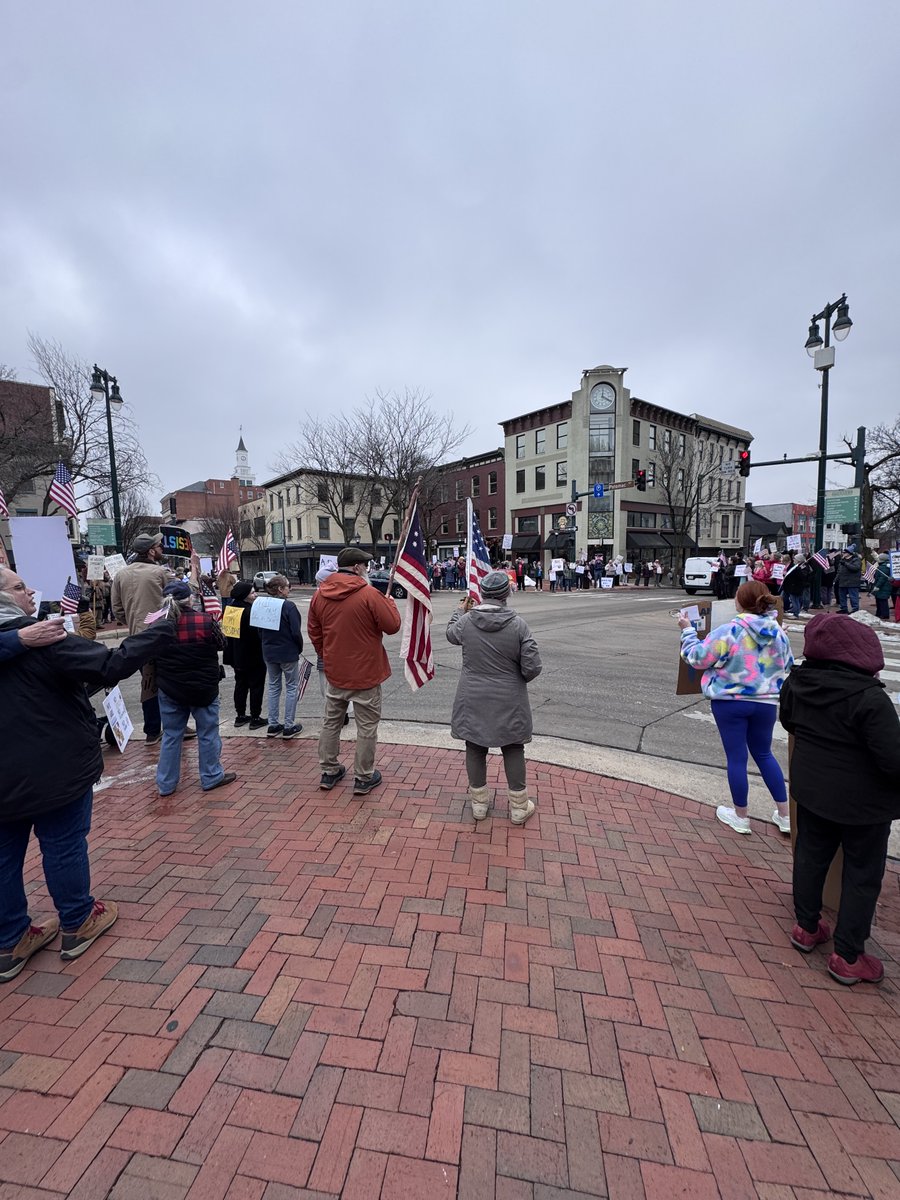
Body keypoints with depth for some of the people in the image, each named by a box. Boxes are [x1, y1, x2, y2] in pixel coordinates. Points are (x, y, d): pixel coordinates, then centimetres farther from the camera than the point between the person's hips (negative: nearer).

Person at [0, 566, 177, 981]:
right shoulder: (43, 644, -21)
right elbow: (113, 665, -29)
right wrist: (161, 630, -26)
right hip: (53, 768, -6)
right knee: (64, 845, 12)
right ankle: (77, 924, 30)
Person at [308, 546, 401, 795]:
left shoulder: (320, 594, 1)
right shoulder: (369, 594, -18)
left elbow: (314, 632, 8)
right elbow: (393, 625, -14)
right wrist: (389, 602, 4)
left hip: (334, 672, 6)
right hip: (365, 672, -5)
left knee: (331, 721, 19)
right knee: (366, 726, 8)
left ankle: (329, 771, 31)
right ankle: (363, 778, 19)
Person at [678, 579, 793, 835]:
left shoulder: (729, 631, -18)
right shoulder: (778, 632, -2)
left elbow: (697, 657, -11)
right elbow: (787, 664, 13)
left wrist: (687, 631, 1)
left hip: (730, 702, -5)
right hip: (766, 703, 5)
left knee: (736, 757, 8)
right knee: (764, 754, 22)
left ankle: (740, 816, 23)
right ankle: (784, 814, 29)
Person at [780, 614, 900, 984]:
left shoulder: (797, 680, -9)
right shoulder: (868, 697, -29)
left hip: (810, 790, 5)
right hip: (862, 801, -5)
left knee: (810, 857, 21)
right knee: (862, 875, 13)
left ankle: (806, 928, 39)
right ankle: (848, 958, 27)